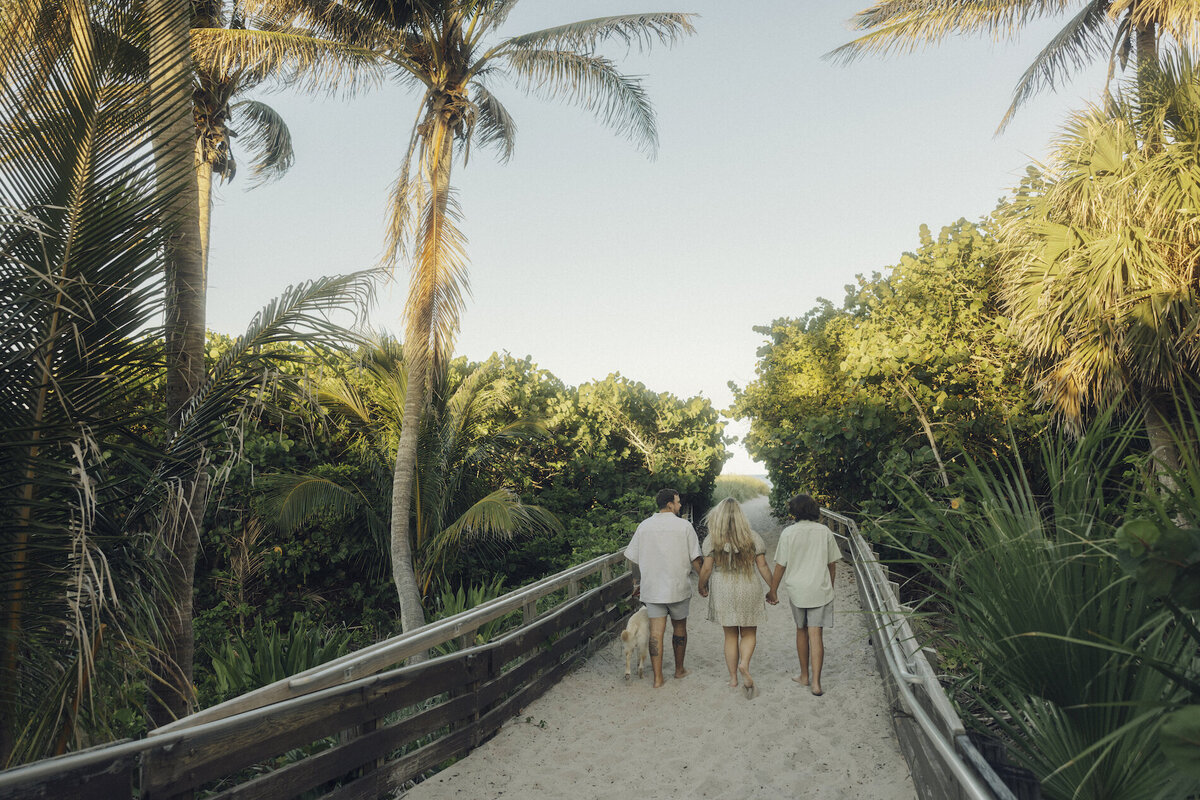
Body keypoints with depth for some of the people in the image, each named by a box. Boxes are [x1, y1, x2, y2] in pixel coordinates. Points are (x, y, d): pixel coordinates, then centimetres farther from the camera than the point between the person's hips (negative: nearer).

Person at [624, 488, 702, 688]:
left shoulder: (644, 526, 2)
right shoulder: (684, 526, -6)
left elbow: (634, 560, 6)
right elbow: (695, 559, -6)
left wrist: (636, 584, 19)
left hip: (651, 588, 2)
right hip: (678, 587, -1)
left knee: (656, 631, 2)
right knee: (679, 627, 16)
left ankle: (657, 677, 1)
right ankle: (679, 669, 30)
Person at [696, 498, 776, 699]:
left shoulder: (712, 539, -6)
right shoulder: (753, 537, -3)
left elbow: (706, 568, -6)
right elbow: (762, 566, -3)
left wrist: (702, 587, 11)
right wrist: (773, 588, 8)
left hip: (723, 592, 0)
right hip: (749, 591, 0)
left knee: (730, 635, 12)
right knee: (749, 633, 13)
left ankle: (733, 678, 16)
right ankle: (744, 664, -13)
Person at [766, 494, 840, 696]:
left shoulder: (789, 533, -8)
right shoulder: (825, 532, -2)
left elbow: (780, 565, -5)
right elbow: (832, 564, 5)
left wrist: (773, 590, 6)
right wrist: (829, 587, 20)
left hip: (797, 590, 0)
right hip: (821, 590, 0)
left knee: (801, 631, 17)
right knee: (816, 634, 0)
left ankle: (804, 676, 28)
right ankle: (815, 682, -5)